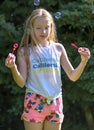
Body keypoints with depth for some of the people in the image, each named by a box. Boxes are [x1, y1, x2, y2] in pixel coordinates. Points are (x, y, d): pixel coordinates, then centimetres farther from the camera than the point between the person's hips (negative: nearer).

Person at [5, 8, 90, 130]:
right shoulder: (25, 51, -1)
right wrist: (13, 67, -22)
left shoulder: (58, 48, 6)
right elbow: (21, 82, -5)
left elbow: (73, 76, 6)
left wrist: (83, 62, -11)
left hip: (55, 102, 3)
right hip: (34, 102, -3)